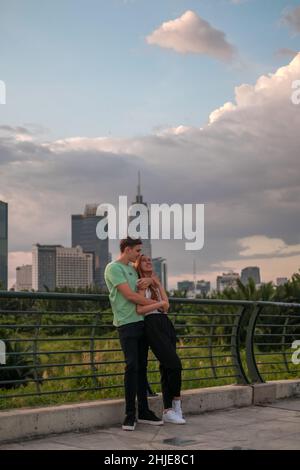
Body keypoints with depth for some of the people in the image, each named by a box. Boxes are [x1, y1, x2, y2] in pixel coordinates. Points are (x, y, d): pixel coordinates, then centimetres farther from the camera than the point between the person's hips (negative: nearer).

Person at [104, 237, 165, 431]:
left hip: (142, 321, 8)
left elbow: (152, 278, 33)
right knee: (132, 366, -12)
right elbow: (130, 295, -15)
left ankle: (144, 411, 12)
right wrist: (157, 304, -5)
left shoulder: (132, 268, 18)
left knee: (142, 367, 8)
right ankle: (130, 414, -6)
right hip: (127, 323, -8)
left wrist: (149, 281, 6)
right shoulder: (113, 268, -7)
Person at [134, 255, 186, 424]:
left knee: (167, 367, 3)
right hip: (152, 325, -7)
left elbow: (166, 305, 8)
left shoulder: (155, 282, 23)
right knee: (174, 364, -13)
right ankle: (176, 402, 1)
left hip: (166, 323, 8)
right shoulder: (141, 284, 1)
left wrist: (158, 283, 5)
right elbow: (139, 309, -12)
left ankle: (168, 411, 5)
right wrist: (160, 304, -10)